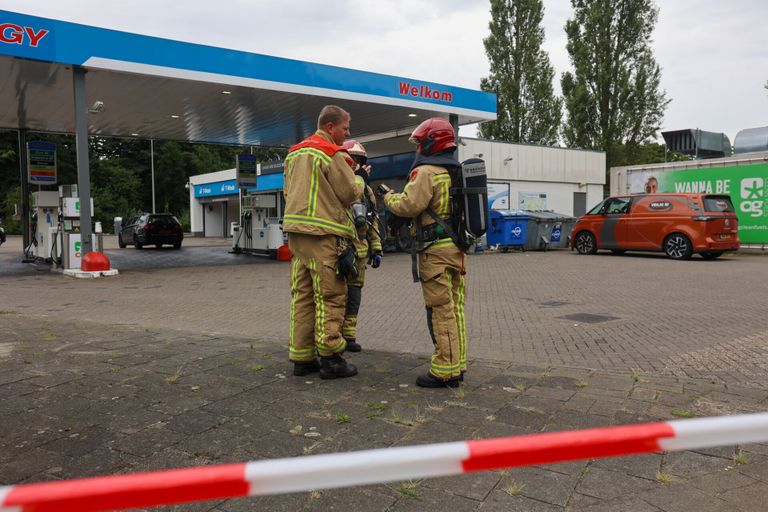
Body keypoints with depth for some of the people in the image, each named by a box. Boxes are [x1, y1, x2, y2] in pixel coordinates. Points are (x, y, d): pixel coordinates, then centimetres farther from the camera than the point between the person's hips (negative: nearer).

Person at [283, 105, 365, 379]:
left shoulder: (294, 153, 19)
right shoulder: (333, 154, -8)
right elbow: (350, 193, -7)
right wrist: (359, 178, 12)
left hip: (296, 232, 8)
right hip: (324, 234, -8)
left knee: (302, 295, 10)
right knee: (331, 297, -3)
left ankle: (301, 357, 14)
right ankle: (330, 358, 0)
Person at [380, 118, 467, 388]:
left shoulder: (426, 171, -11)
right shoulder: (458, 171, 17)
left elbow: (409, 206, -17)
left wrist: (389, 196, 1)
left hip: (436, 249, -9)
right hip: (457, 247, 9)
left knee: (441, 310, -6)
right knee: (455, 308, 12)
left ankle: (444, 372, -2)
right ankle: (457, 366, 18)